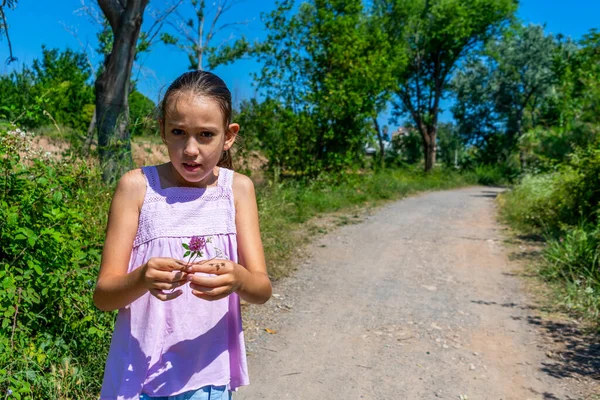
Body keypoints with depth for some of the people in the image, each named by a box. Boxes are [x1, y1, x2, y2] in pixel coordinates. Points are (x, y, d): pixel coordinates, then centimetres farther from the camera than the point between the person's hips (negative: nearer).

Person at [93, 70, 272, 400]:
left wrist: (237, 278, -29)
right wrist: (142, 279, -29)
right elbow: (103, 295, -9)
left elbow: (262, 289, -8)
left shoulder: (238, 188, -4)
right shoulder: (137, 186, -9)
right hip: (141, 373, -1)